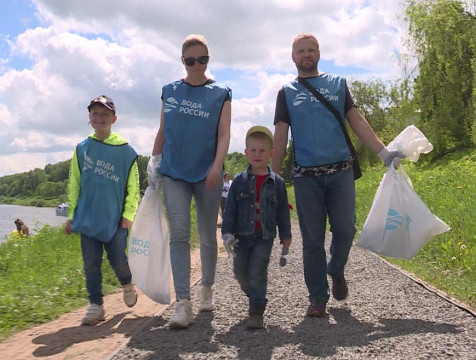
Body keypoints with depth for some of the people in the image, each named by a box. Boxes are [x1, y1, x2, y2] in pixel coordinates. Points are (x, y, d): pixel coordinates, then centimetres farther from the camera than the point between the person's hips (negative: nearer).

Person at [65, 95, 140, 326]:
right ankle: (95, 305, 14)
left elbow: (133, 186, 2)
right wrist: (72, 215, 8)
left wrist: (129, 215, -5)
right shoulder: (82, 149, 7)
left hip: (115, 218, -2)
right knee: (91, 263, 2)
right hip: (88, 218, 2)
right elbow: (74, 184, 11)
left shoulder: (125, 150, 0)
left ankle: (127, 284, 30)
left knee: (118, 260, -2)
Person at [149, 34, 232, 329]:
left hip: (207, 174, 0)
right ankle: (183, 303, -14)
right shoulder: (170, 91, 10)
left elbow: (224, 134, -3)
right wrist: (154, 164, 10)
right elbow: (162, 131, 15)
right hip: (174, 172, 1)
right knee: (179, 233, -12)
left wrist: (217, 167, -17)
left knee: (208, 235, 9)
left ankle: (207, 288, 30)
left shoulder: (221, 93, 4)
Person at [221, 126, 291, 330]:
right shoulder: (240, 181, 1)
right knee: (241, 273, 11)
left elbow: (282, 211, 6)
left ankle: (257, 311, 1)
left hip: (264, 237, -2)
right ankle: (253, 297, 38)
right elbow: (230, 209, -1)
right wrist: (227, 233, -10)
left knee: (257, 273, -8)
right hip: (242, 235, 2)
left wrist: (285, 236, 9)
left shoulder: (276, 182, 0)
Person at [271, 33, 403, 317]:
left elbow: (357, 121, 9)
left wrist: (383, 152, -1)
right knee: (313, 239, 0)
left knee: (345, 228, -5)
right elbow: (280, 136, 7)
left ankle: (337, 270, 26)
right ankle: (318, 298, 11)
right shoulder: (287, 92, 12)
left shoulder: (338, 84, 14)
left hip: (341, 171, 1)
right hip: (306, 175, 0)